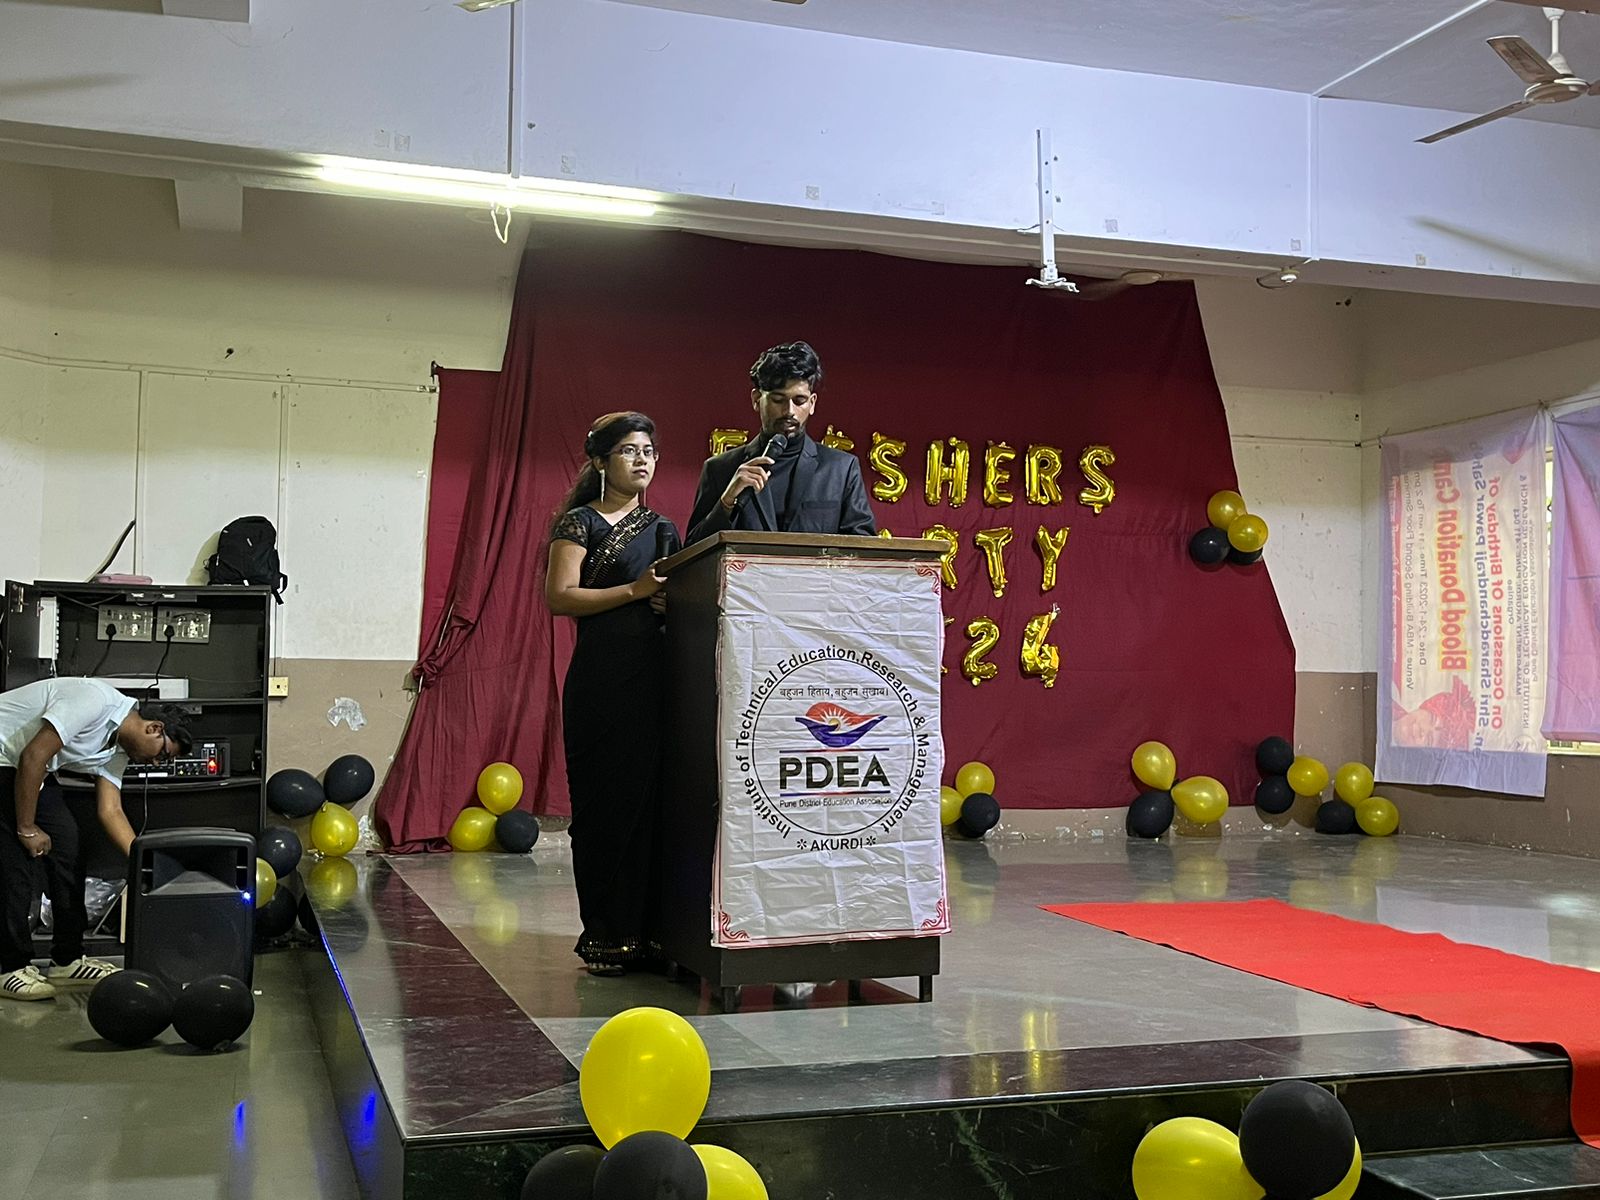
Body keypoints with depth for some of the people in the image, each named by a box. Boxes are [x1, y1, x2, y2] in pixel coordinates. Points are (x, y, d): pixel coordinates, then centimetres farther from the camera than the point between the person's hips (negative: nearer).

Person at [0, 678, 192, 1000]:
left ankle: (67, 960, 11)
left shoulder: (117, 749, 5)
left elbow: (111, 811, 2)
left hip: (31, 769, 10)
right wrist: (27, 829, -18)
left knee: (67, 847, 4)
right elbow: (33, 757, -27)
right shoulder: (95, 702, -25)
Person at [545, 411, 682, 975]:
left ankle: (638, 929, 11)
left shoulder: (663, 529, 18)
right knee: (603, 803, -3)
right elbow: (560, 597, -10)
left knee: (647, 800, 3)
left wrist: (675, 602, -1)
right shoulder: (580, 522, 1)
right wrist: (636, 591, -16)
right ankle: (601, 934, 5)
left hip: (654, 678, 5)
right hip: (600, 679, -5)